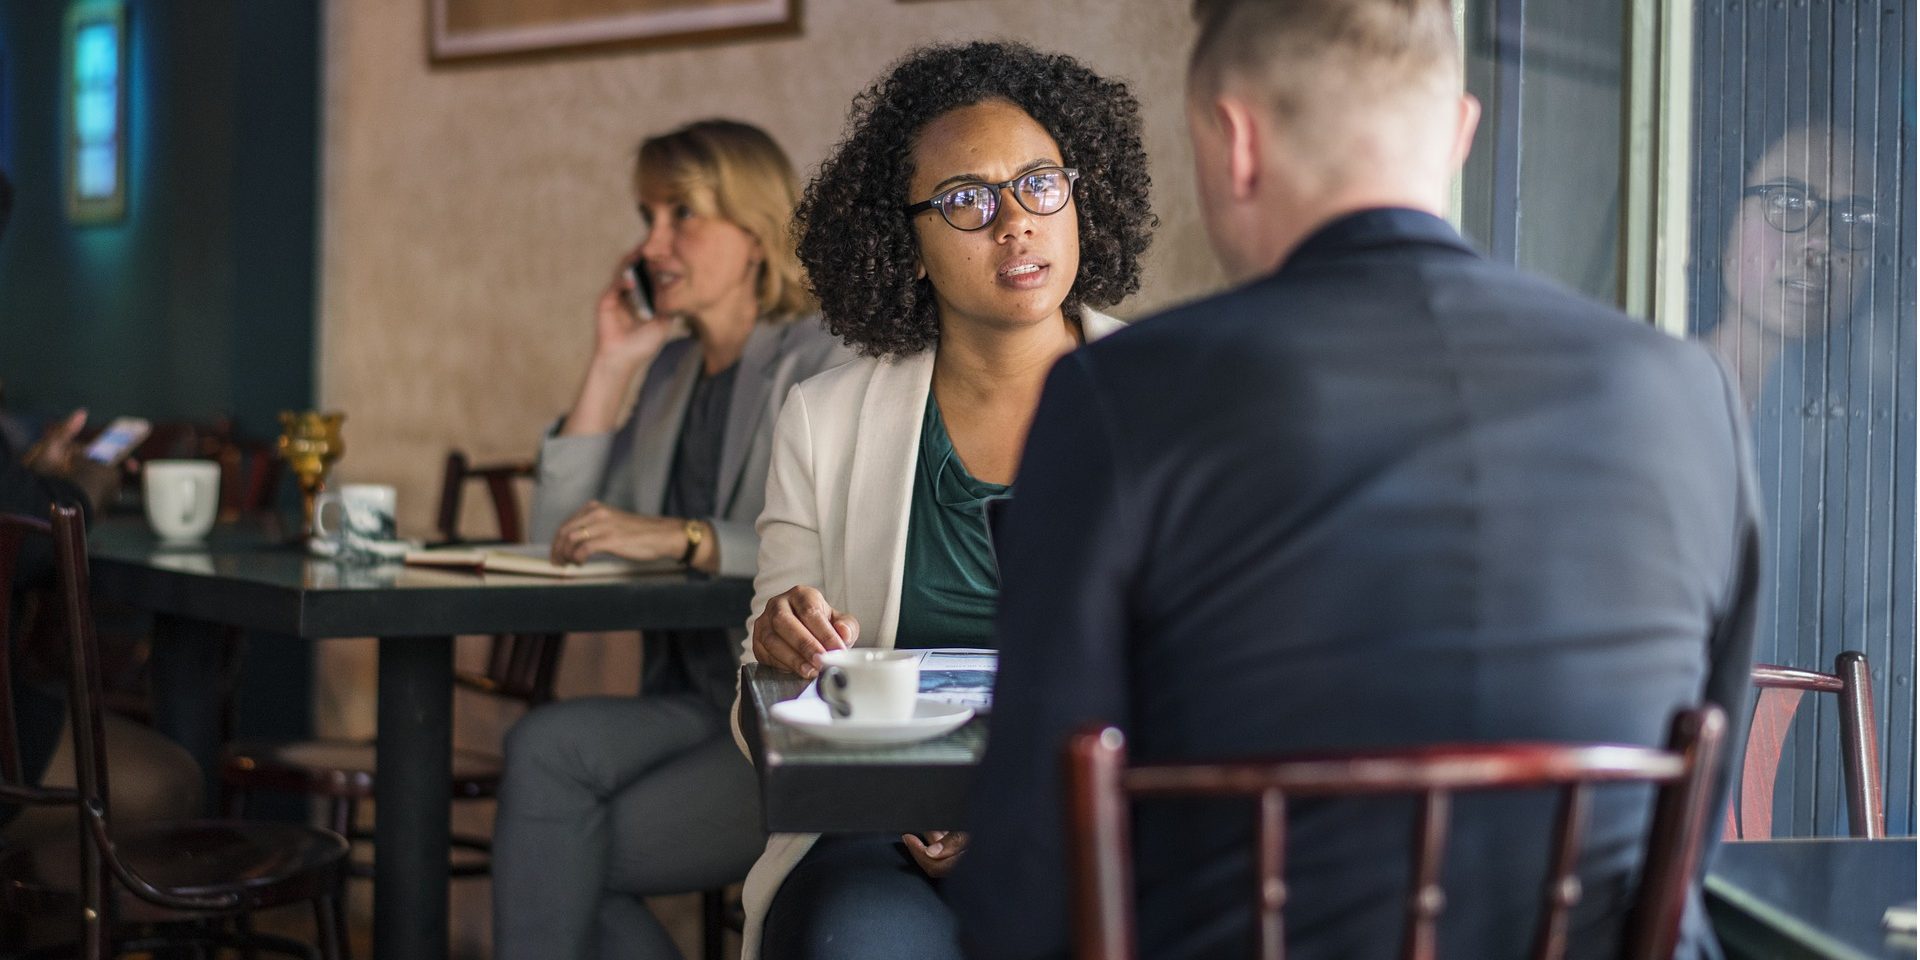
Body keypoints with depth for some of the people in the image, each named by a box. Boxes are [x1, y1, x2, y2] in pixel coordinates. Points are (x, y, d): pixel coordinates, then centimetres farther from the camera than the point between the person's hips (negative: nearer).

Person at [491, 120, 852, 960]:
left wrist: (681, 537, -27)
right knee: (546, 747, -24)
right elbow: (559, 542, 11)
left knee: (550, 858, -20)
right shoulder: (671, 371, 18)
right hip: (696, 704, 6)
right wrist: (609, 367, 7)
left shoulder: (825, 364, -6)